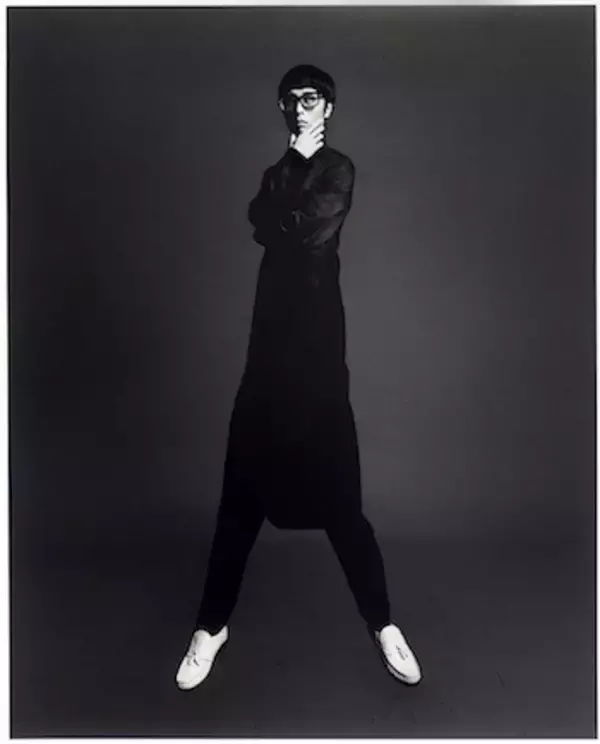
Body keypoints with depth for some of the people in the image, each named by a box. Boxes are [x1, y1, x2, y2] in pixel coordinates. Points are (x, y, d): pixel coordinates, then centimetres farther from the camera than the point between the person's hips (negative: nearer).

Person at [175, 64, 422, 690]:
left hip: (318, 350, -5)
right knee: (242, 494, 6)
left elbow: (312, 229, -14)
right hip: (269, 347, 5)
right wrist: (294, 162, 2)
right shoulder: (278, 171, 22)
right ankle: (212, 625, 20)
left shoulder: (338, 168, 5)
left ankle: (382, 623, 17)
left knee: (338, 499, -2)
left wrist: (278, 218, 3)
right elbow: (261, 221, 2)